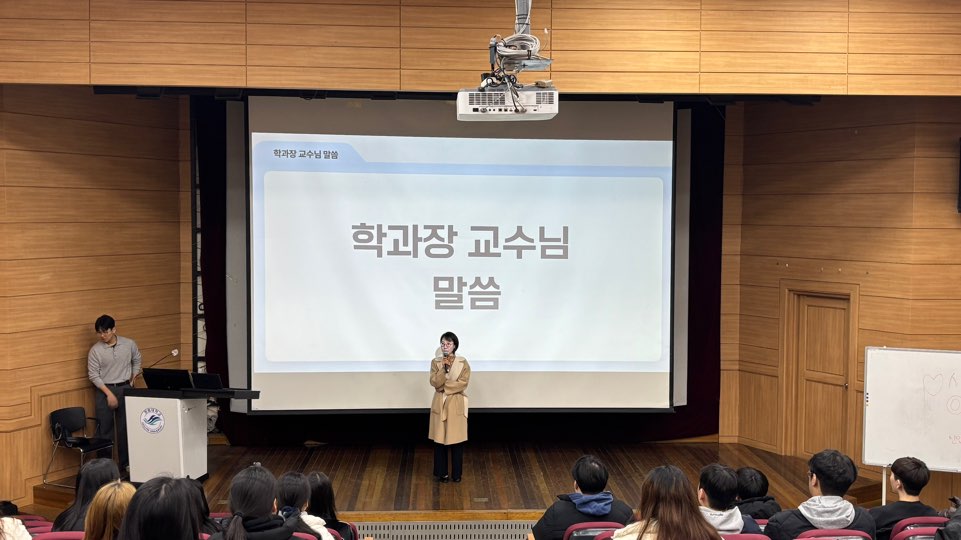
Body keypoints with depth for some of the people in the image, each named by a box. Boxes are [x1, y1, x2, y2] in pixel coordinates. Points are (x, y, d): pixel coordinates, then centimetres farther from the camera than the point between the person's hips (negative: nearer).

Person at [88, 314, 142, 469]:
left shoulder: (129, 344, -2)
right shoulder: (95, 350, -8)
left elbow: (137, 361, 17)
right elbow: (93, 375, -8)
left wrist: (133, 380, 8)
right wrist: (109, 394, -13)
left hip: (125, 389, 2)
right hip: (104, 390, -2)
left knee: (125, 428, 7)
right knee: (104, 430, 1)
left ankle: (125, 464, 17)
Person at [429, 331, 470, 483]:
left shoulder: (463, 362, -3)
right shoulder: (435, 362, 1)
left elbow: (463, 383, -11)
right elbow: (434, 382, -10)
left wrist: (444, 387, -13)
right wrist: (444, 368, -21)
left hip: (456, 404, -1)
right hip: (440, 404, 1)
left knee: (456, 439, 4)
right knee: (439, 439, 4)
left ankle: (457, 473, 15)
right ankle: (441, 473, 16)